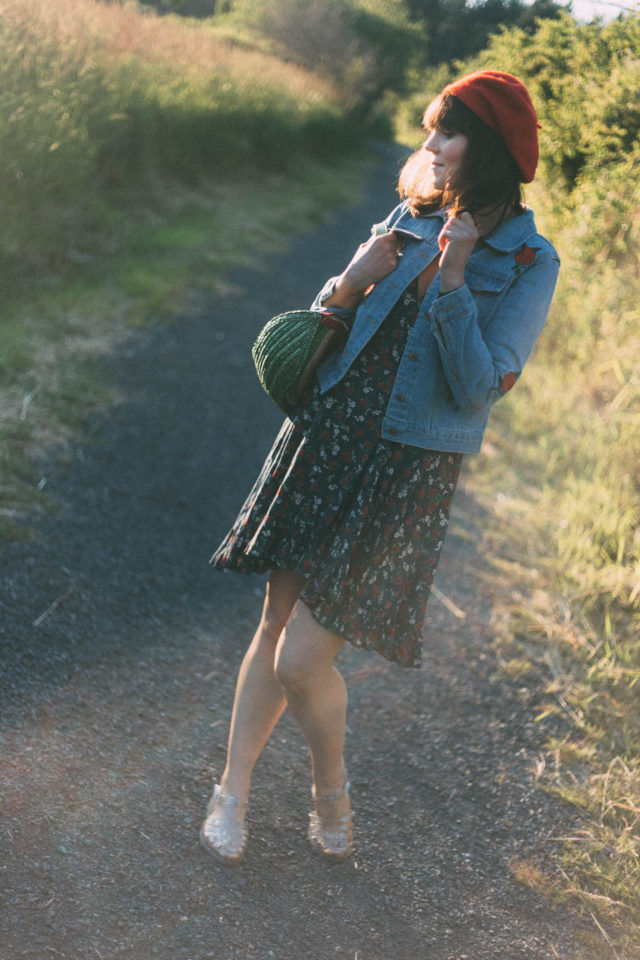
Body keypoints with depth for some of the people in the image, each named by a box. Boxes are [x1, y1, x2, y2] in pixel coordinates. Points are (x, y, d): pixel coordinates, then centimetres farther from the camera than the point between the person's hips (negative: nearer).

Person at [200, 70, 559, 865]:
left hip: (406, 472, -5)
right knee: (276, 622, 10)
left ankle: (332, 793, 24)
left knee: (303, 658, -6)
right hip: (324, 438, 5)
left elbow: (477, 390, -14)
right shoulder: (410, 218, 7)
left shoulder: (528, 263, -8)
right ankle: (232, 792, 28)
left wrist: (450, 282, -22)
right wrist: (347, 285, -10)